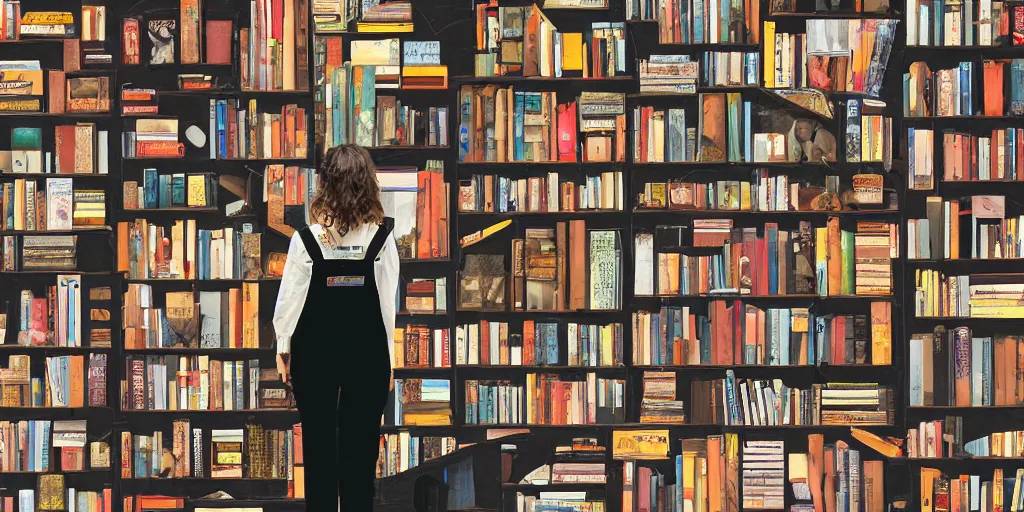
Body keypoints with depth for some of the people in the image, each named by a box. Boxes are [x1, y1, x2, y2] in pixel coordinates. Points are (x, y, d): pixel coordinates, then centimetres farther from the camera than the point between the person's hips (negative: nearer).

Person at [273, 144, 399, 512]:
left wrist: (283, 347, 9)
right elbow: (389, 302, -4)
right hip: (367, 353, 1)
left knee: (319, 446, 9)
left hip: (315, 351, 0)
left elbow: (290, 298, -5)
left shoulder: (308, 239, -11)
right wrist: (390, 358, 6)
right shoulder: (382, 239, -8)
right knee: (360, 447, 8)